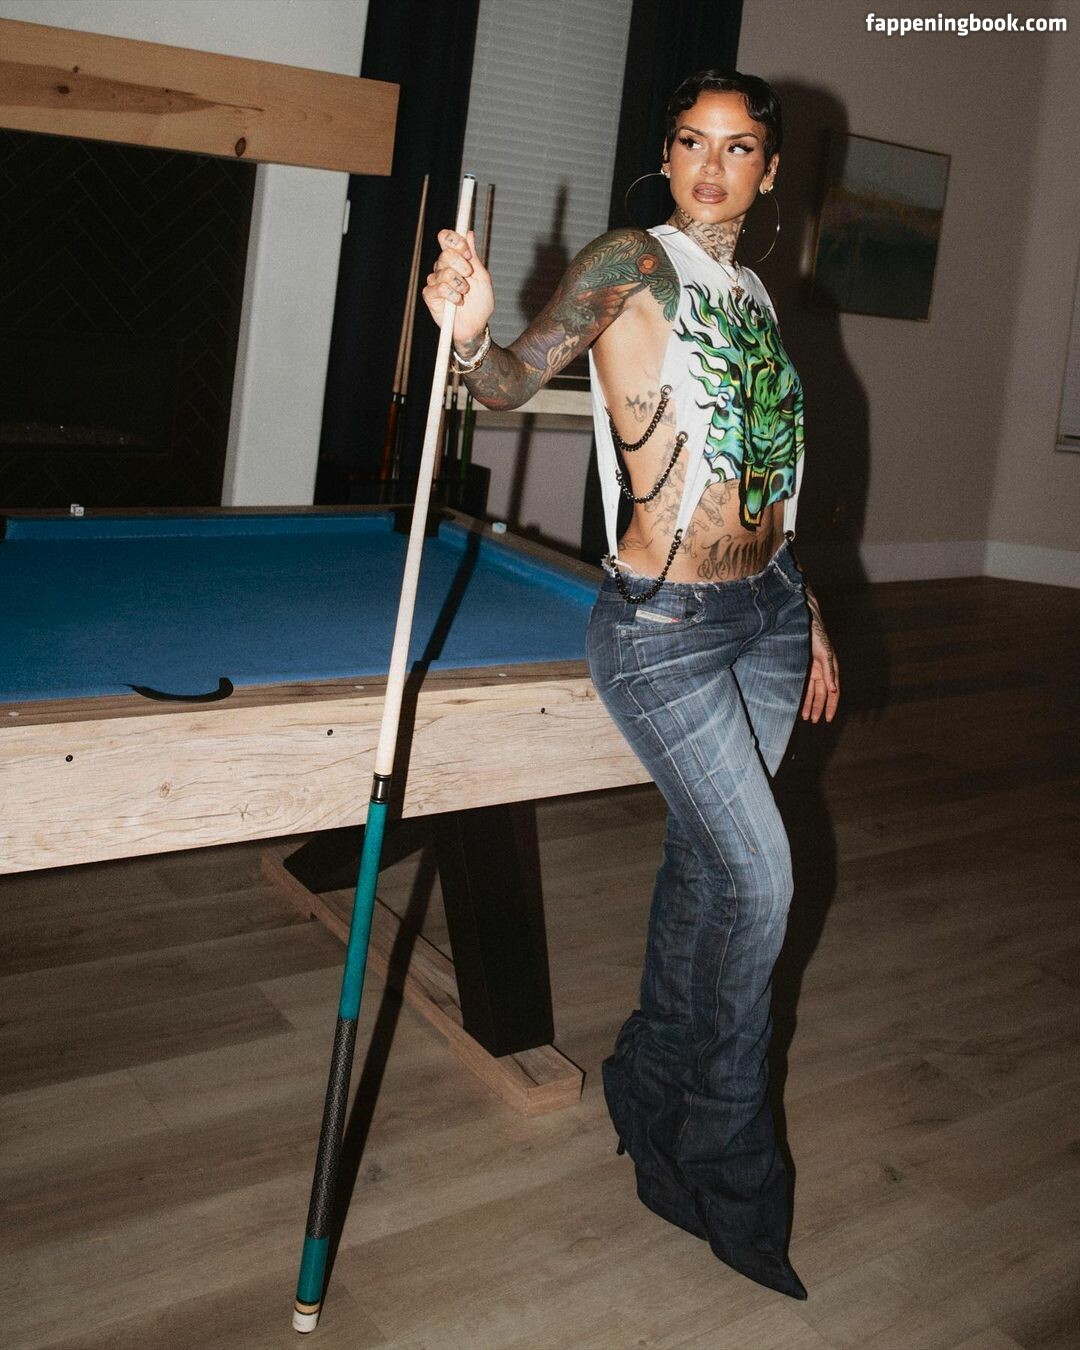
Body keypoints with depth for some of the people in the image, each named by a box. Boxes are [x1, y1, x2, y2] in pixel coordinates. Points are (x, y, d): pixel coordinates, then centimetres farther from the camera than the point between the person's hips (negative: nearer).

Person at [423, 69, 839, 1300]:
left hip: (765, 613, 7)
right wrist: (473, 332, -37)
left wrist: (810, 618, 18)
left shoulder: (755, 297, 12)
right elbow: (515, 381, -14)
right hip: (661, 627, -7)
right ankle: (728, 1160, 11)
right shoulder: (630, 264, -7)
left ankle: (651, 1088, 33)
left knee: (706, 861, 12)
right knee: (760, 872, -9)